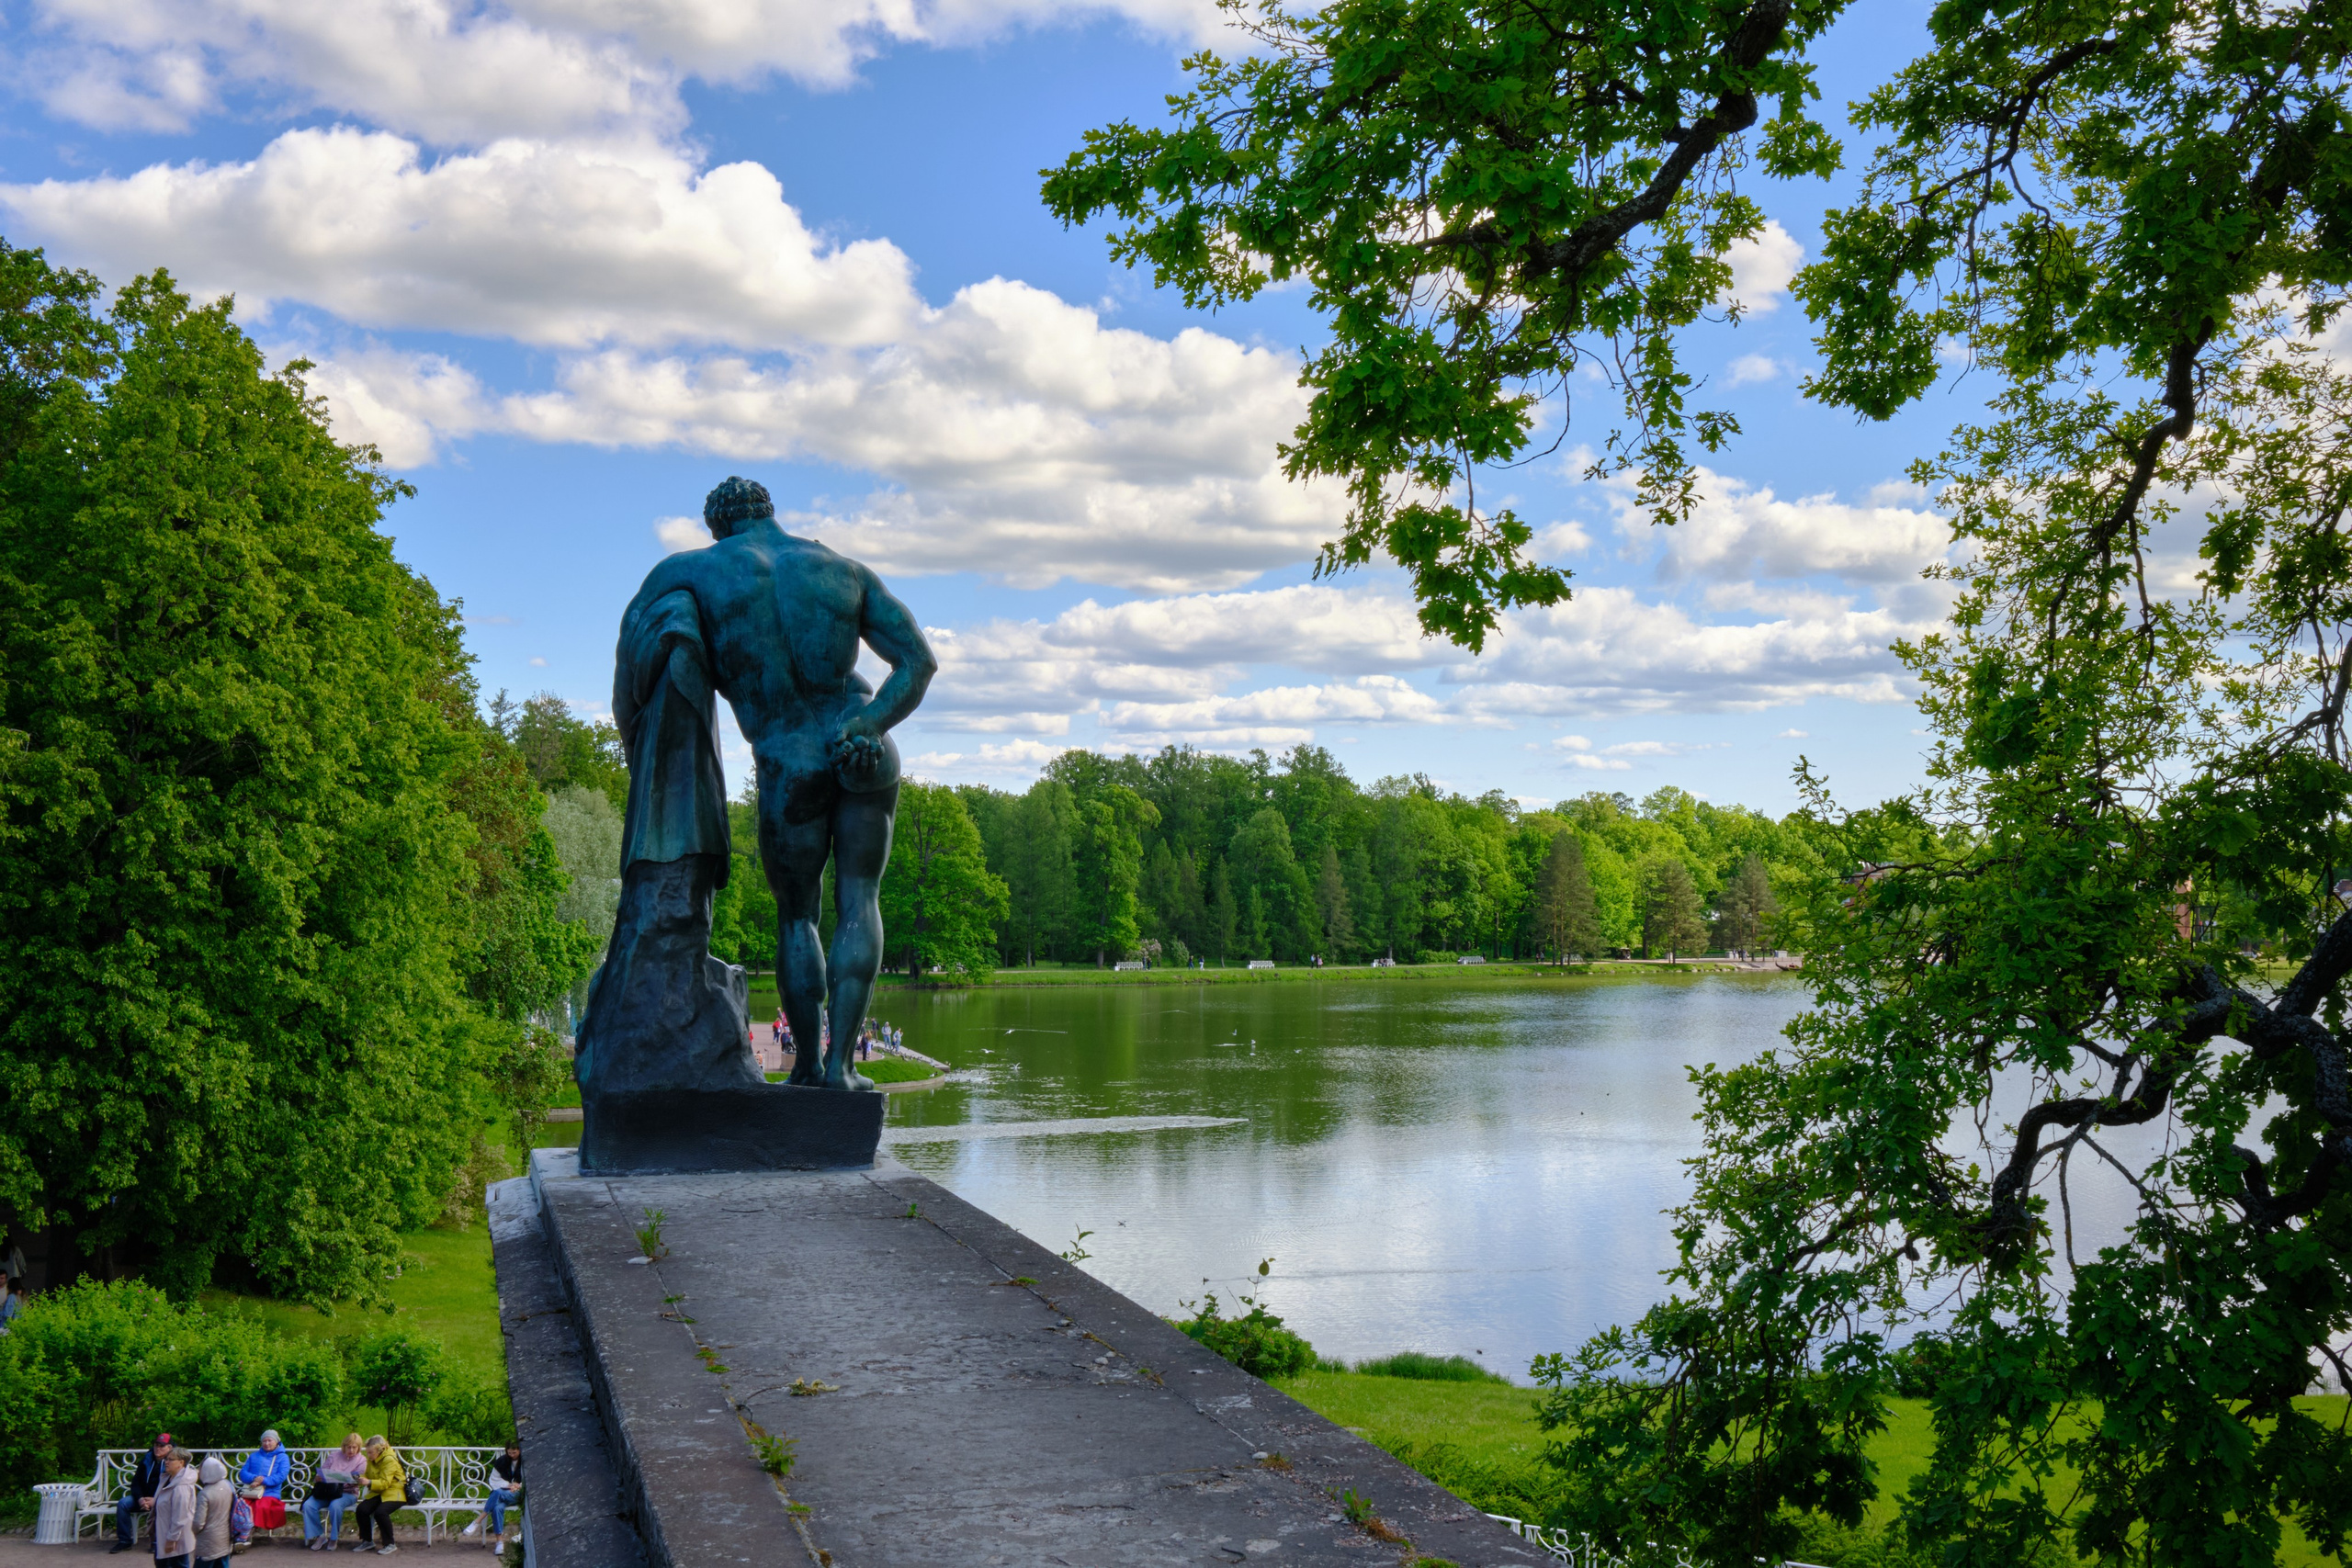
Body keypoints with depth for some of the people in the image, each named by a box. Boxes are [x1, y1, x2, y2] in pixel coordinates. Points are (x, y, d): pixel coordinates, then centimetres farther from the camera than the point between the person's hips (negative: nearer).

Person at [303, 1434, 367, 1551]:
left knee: (335, 1505, -37)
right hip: (326, 1491, 4)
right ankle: (319, 1536, -11)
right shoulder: (334, 1456, 12)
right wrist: (319, 1478, -13)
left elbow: (356, 1480, -6)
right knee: (308, 1505, -22)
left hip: (348, 1493, -3)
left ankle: (334, 1537, -15)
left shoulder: (361, 1460, 4)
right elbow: (322, 1471, 11)